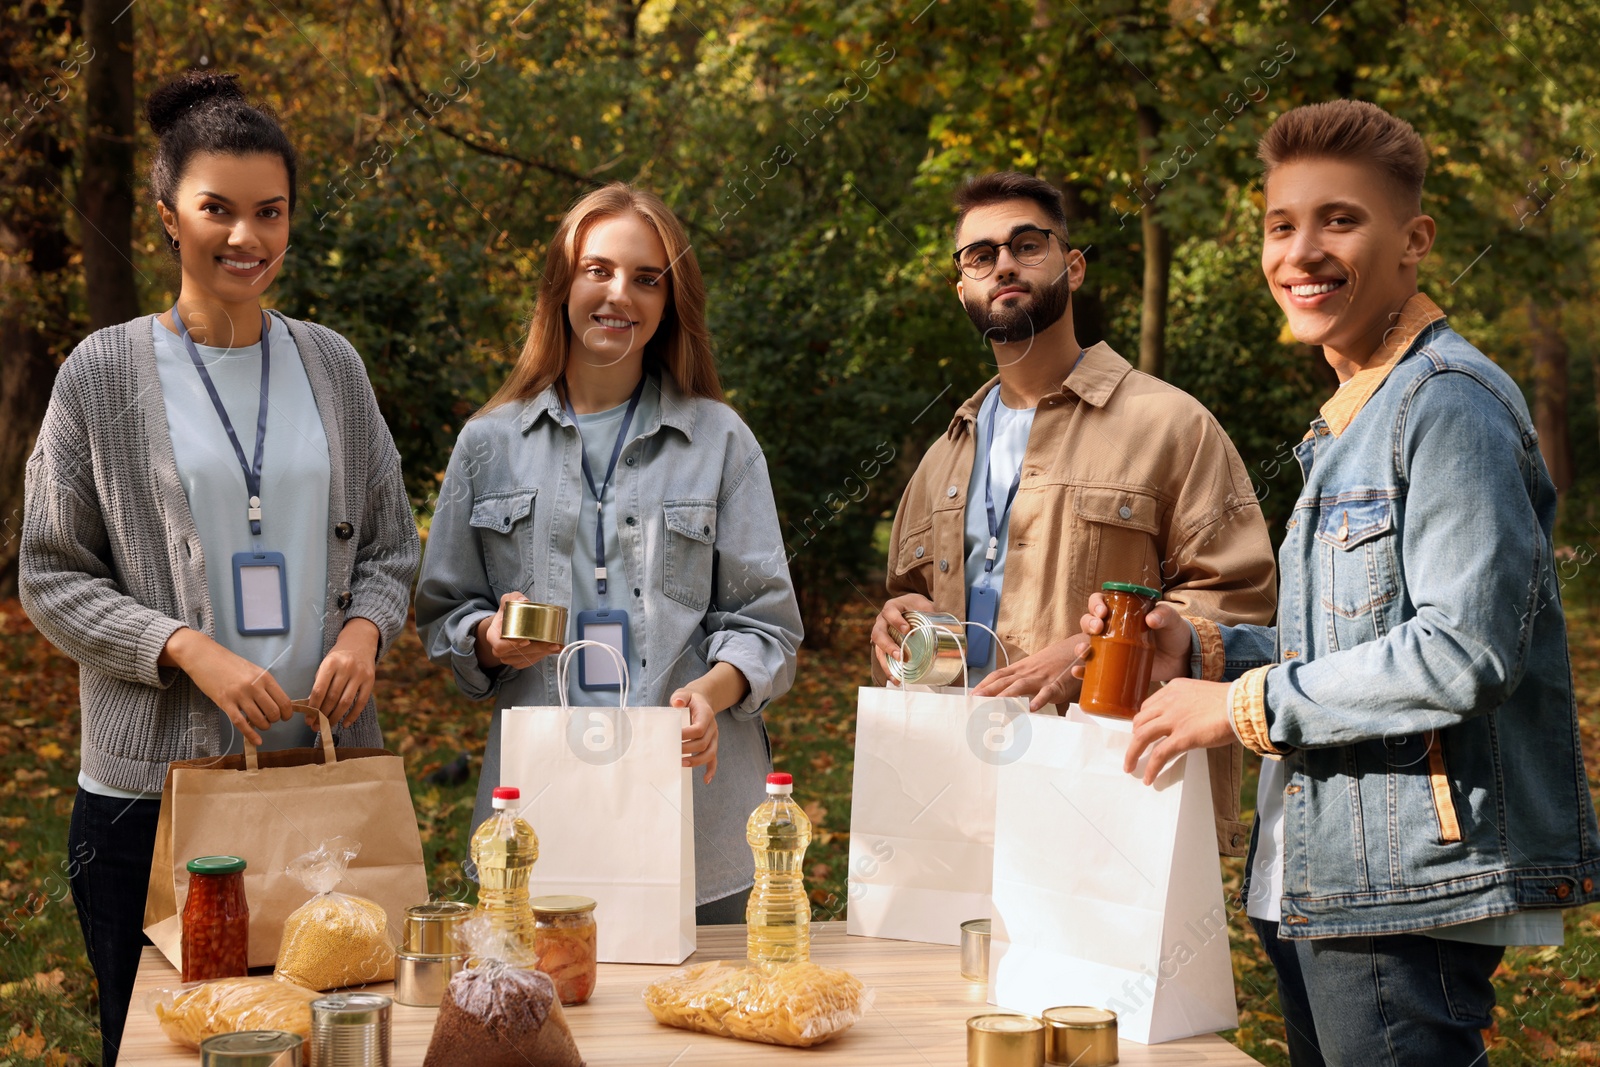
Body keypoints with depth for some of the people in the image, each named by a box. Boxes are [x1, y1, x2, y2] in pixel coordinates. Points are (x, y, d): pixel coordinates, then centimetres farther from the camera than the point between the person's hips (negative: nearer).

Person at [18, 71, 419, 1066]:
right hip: (152, 787, -2)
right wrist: (192, 652, -15)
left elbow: (391, 545, 14)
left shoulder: (331, 364, 8)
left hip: (325, 770, 3)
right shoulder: (104, 374, -1)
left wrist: (364, 630, -8)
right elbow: (52, 577, -1)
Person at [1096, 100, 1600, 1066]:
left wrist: (1244, 704, -14)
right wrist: (1203, 648, 9)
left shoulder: (1450, 403, -13)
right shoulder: (1351, 421, 20)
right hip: (1325, 885, 10)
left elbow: (1465, 651, -22)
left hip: (1410, 888, -10)